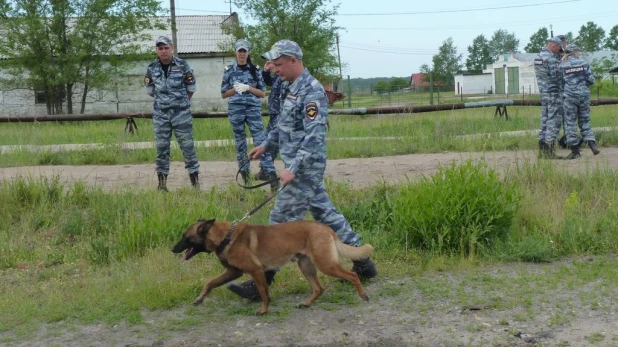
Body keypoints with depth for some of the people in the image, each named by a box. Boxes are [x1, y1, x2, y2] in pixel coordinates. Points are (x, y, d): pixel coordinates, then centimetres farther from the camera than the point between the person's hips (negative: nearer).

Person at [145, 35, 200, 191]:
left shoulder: (182, 66, -4)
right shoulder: (152, 68, 3)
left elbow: (191, 88, 6)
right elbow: (150, 90, 15)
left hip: (181, 113, -2)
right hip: (160, 114, 2)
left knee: (187, 145, -1)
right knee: (161, 147, 6)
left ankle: (195, 178, 4)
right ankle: (162, 182, 12)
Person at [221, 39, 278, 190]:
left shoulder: (255, 69, 6)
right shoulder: (229, 70, 7)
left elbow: (262, 93, 5)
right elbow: (224, 94, 10)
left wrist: (248, 88, -10)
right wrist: (235, 89, -9)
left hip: (254, 108, -1)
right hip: (236, 109, 1)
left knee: (260, 140, -12)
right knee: (240, 142, 6)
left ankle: (271, 174, -15)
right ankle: (245, 174, 15)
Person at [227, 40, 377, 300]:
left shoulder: (311, 91, -19)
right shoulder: (290, 88, 10)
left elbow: (314, 136, -25)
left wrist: (293, 169, -28)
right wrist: (266, 145, 23)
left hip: (305, 168, -10)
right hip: (303, 167, 10)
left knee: (281, 221, -5)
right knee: (325, 213, 16)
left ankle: (262, 281, 3)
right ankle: (362, 262, 25)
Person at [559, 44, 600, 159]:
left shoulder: (562, 65, -1)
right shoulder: (584, 63, 2)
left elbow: (560, 81, 2)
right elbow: (591, 80, 1)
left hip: (570, 96, -2)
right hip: (584, 95, 2)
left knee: (570, 123, 3)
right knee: (584, 121, 14)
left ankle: (575, 150, 2)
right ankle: (592, 144, -1)